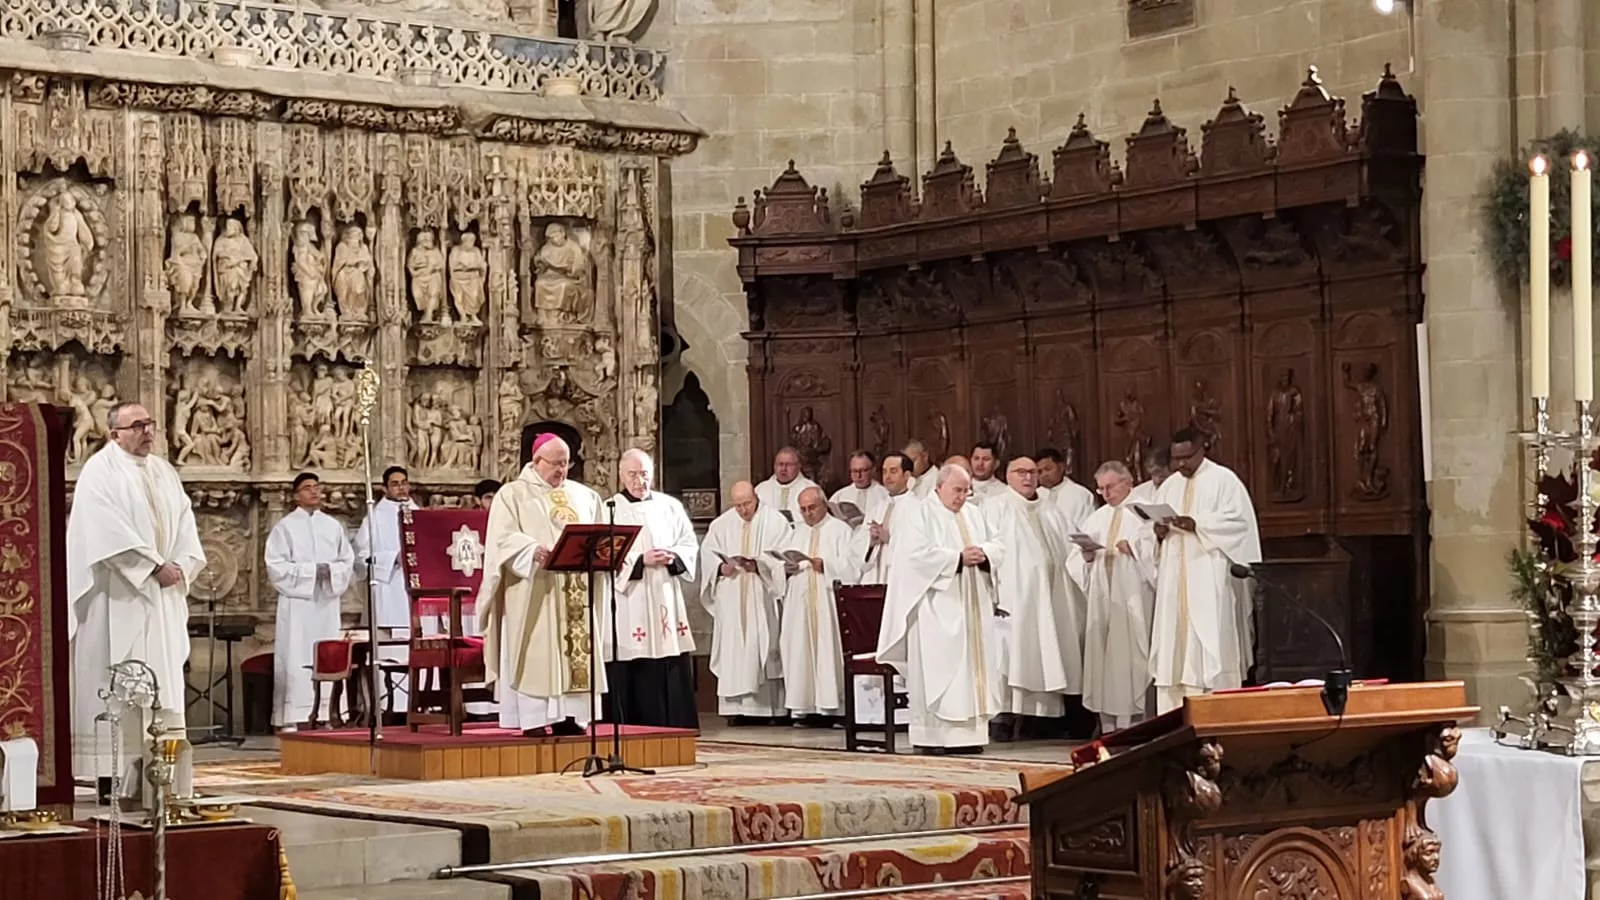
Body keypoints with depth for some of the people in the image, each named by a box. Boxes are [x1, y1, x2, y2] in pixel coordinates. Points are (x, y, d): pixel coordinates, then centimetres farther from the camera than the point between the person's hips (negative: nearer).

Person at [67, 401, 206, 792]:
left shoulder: (163, 472, 17)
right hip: (119, 597, -7)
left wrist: (180, 566, -5)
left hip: (162, 598, 7)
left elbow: (184, 524, 13)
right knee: (118, 684, -8)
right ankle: (113, 773, -8)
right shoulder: (100, 471, -6)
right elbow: (109, 531, -16)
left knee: (163, 682, 3)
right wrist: (155, 567, -17)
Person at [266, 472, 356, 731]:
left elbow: (348, 561, 11)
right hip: (297, 602, -4)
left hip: (327, 602, 4)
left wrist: (330, 571, -9)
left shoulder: (333, 525, 14)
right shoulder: (285, 526, 2)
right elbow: (276, 566, -6)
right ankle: (292, 718, -9)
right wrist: (311, 570, -14)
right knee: (297, 660, -8)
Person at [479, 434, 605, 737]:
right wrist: (534, 550, -26)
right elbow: (504, 538, -9)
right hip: (534, 591, -5)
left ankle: (569, 715, 4)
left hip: (576, 589, 5)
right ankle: (534, 718, -8)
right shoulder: (513, 494, 2)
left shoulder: (583, 496, 17)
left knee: (577, 649, 1)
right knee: (536, 652, -8)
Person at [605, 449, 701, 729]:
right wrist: (640, 560, -17)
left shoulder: (670, 507, 12)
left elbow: (690, 546, 12)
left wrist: (673, 557, -8)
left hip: (666, 601, 4)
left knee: (674, 673, 1)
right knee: (632, 673, -5)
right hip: (627, 605, -4)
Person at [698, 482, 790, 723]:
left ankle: (761, 707, -5)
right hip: (730, 600, 3)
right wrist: (720, 566, -10)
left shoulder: (775, 522, 1)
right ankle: (736, 707, -1)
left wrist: (758, 564, -19)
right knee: (732, 649, -2)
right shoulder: (722, 524, 12)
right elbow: (707, 550, 9)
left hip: (761, 600, -3)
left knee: (760, 647, -6)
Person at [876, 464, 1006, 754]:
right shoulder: (918, 515, -5)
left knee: (973, 666, 4)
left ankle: (968, 732, 7)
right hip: (936, 608, -7)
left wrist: (983, 554, -9)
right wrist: (958, 559, -18)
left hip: (972, 608, 7)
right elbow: (918, 554, -17)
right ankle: (932, 735, -6)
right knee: (936, 670, -8)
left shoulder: (973, 515, 17)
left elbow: (997, 546, 14)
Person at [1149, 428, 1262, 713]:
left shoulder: (1224, 480, -1)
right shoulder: (1169, 486, 17)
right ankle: (1176, 712, 4)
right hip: (1175, 578, 6)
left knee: (1210, 642, -10)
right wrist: (1159, 532, -5)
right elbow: (1155, 523, 18)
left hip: (1210, 577, -6)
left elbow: (1238, 520, -11)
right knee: (1175, 641, 2)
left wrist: (1197, 525, -20)